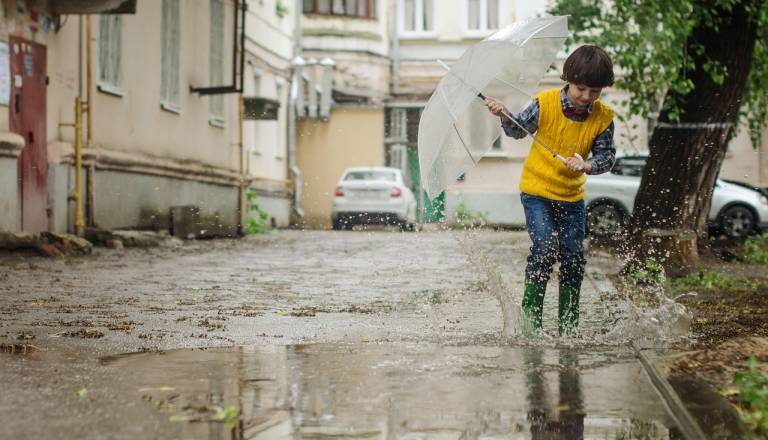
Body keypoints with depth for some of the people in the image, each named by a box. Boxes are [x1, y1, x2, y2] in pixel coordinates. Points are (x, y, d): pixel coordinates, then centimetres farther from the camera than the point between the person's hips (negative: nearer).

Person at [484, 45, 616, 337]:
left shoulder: (603, 118, -8)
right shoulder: (545, 104, -13)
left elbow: (607, 156, -5)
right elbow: (519, 129, 1)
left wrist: (587, 165, -24)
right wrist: (505, 116, -18)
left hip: (572, 195, 3)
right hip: (537, 191, -3)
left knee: (573, 257, 2)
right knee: (545, 248, -18)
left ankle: (568, 325, 17)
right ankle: (530, 314, -3)